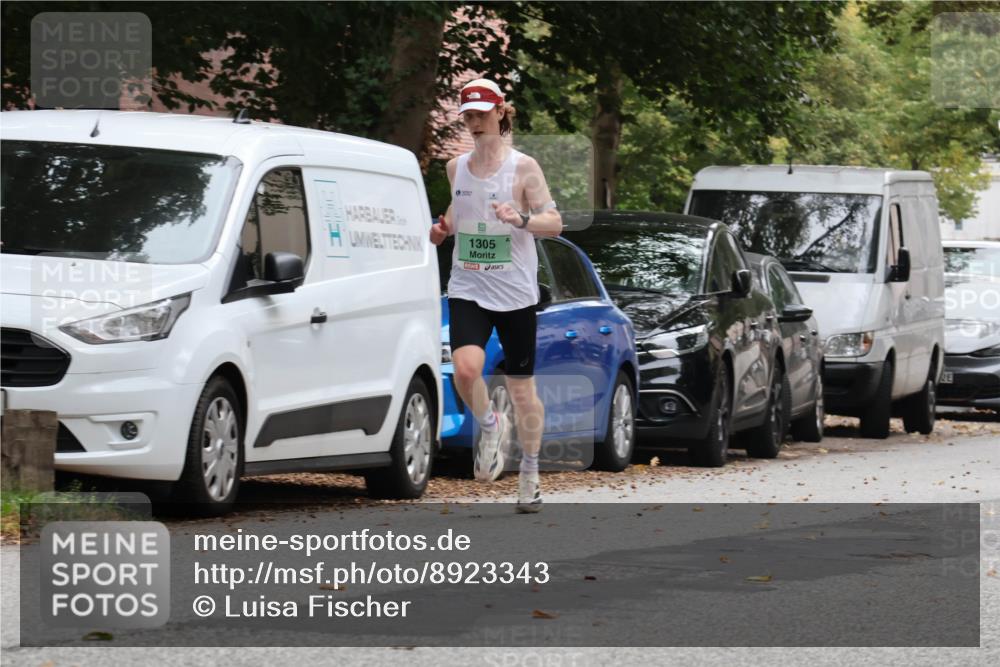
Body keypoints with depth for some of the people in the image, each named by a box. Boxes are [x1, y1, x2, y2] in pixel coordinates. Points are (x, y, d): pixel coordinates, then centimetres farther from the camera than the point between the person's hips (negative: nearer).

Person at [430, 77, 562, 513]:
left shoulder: (523, 167, -3)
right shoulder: (457, 168, 9)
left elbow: (554, 223, -4)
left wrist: (521, 219, -24)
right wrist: (445, 228, 6)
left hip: (515, 292, -2)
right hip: (467, 290, 2)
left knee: (521, 387, 4)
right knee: (466, 368, -24)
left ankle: (530, 476, 19)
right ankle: (490, 428, 6)